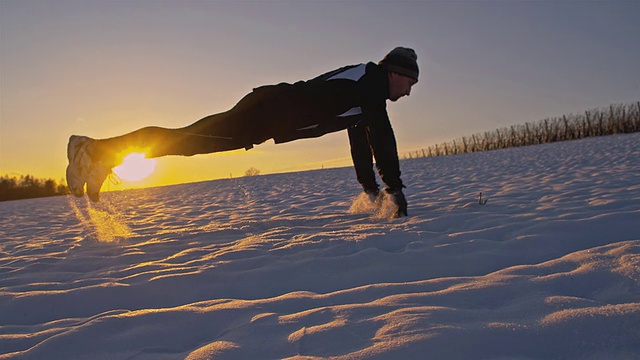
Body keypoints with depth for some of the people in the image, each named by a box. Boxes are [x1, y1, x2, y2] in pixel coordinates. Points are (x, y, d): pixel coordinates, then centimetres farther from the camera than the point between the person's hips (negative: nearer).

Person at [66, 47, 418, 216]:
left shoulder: (364, 93, 24)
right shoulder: (372, 81, -4)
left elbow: (360, 142, 27)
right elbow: (382, 137, -15)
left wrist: (371, 189, 26)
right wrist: (395, 188, -11)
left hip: (270, 116, 9)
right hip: (268, 109, -9)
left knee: (192, 141, 6)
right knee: (189, 138, -13)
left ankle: (102, 155, 10)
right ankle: (98, 149, -10)